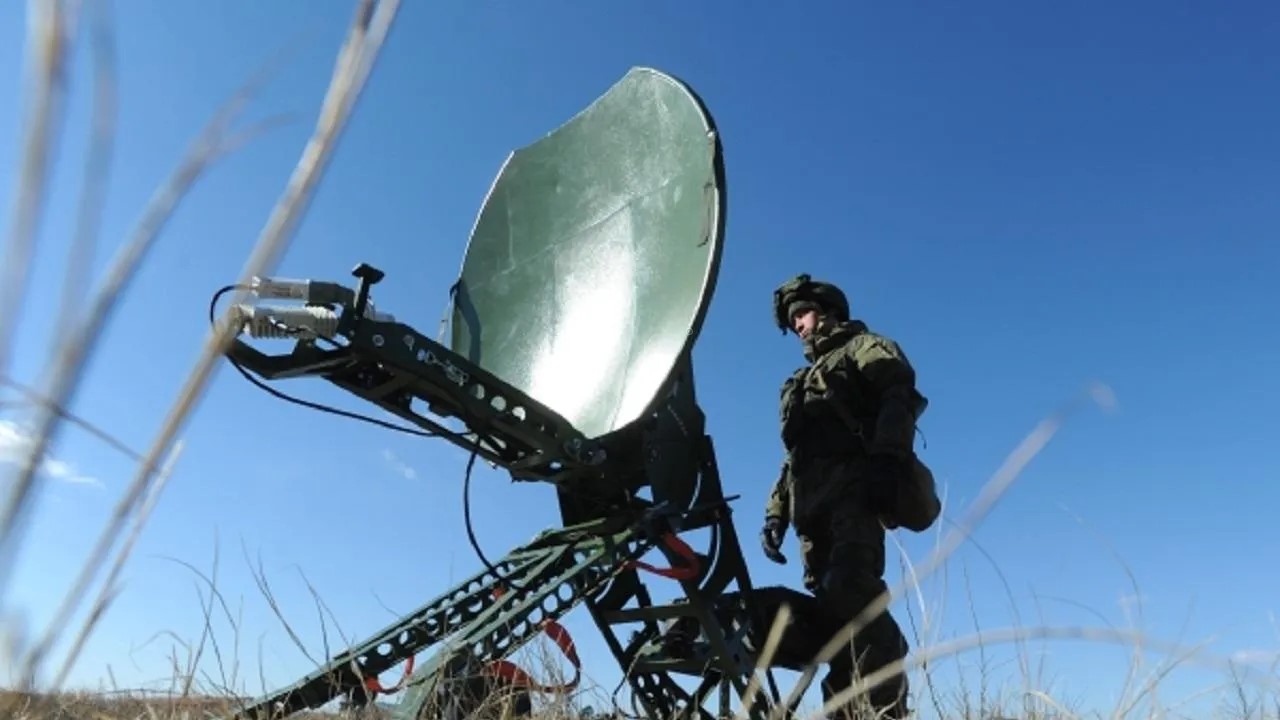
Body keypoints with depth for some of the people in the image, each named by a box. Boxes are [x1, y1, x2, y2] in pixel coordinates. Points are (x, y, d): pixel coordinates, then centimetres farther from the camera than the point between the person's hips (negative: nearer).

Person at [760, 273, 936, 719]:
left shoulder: (866, 348, 16)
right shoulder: (800, 384, 37)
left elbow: (900, 395, -5)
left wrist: (888, 456, -23)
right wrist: (776, 512, 19)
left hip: (854, 486, -7)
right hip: (812, 503, 7)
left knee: (851, 585, -27)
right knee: (830, 608, -5)